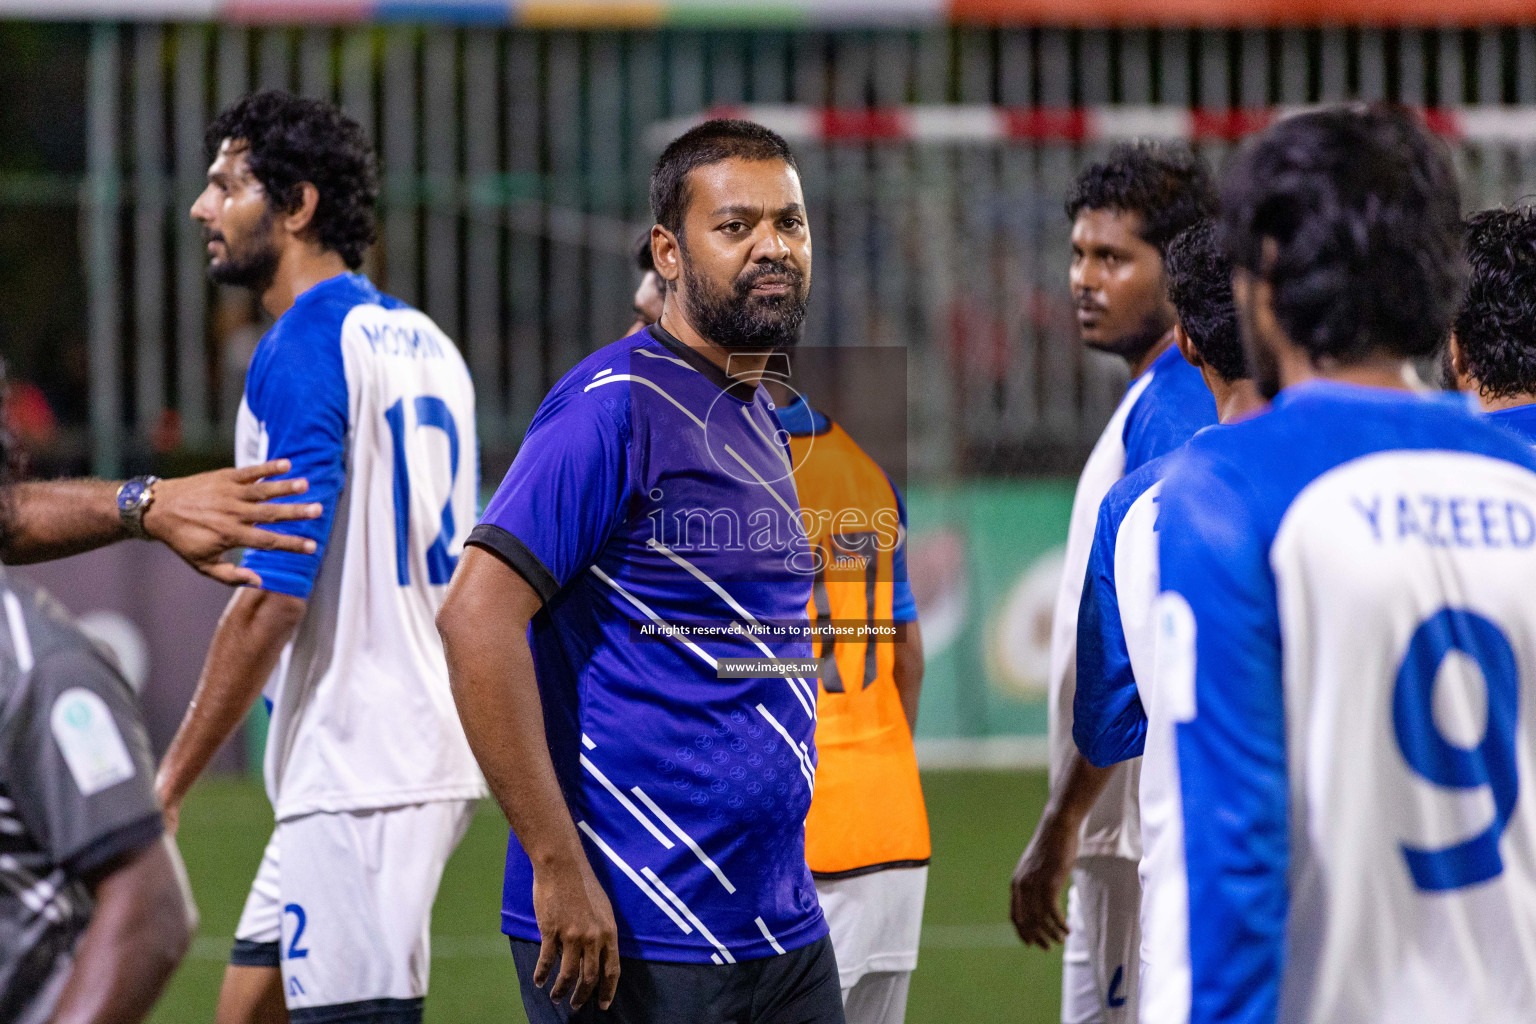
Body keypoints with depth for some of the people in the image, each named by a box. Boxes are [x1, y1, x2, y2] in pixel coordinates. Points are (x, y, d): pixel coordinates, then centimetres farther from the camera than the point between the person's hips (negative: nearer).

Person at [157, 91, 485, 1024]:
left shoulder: (302, 351, -13)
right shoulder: (425, 344, 14)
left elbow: (272, 596, -19)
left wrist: (169, 781, -14)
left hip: (359, 773, -10)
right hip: (433, 750, 10)